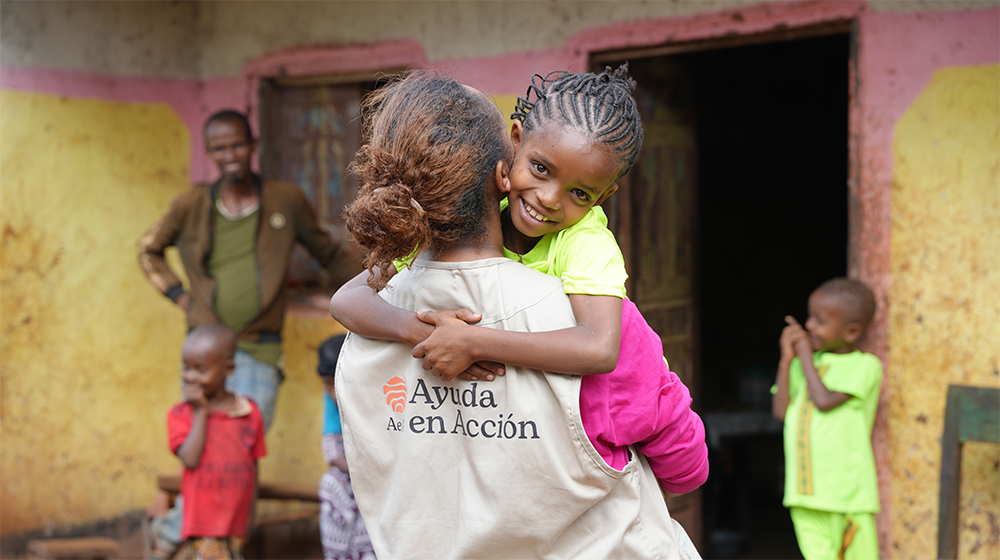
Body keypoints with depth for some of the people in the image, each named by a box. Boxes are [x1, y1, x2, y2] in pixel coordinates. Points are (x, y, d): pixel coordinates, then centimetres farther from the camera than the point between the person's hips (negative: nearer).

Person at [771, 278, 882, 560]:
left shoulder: (865, 366, -5)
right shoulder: (809, 363, 12)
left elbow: (825, 400, -16)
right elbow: (781, 410, 5)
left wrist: (805, 357, -5)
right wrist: (787, 360, 0)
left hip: (847, 493, -5)